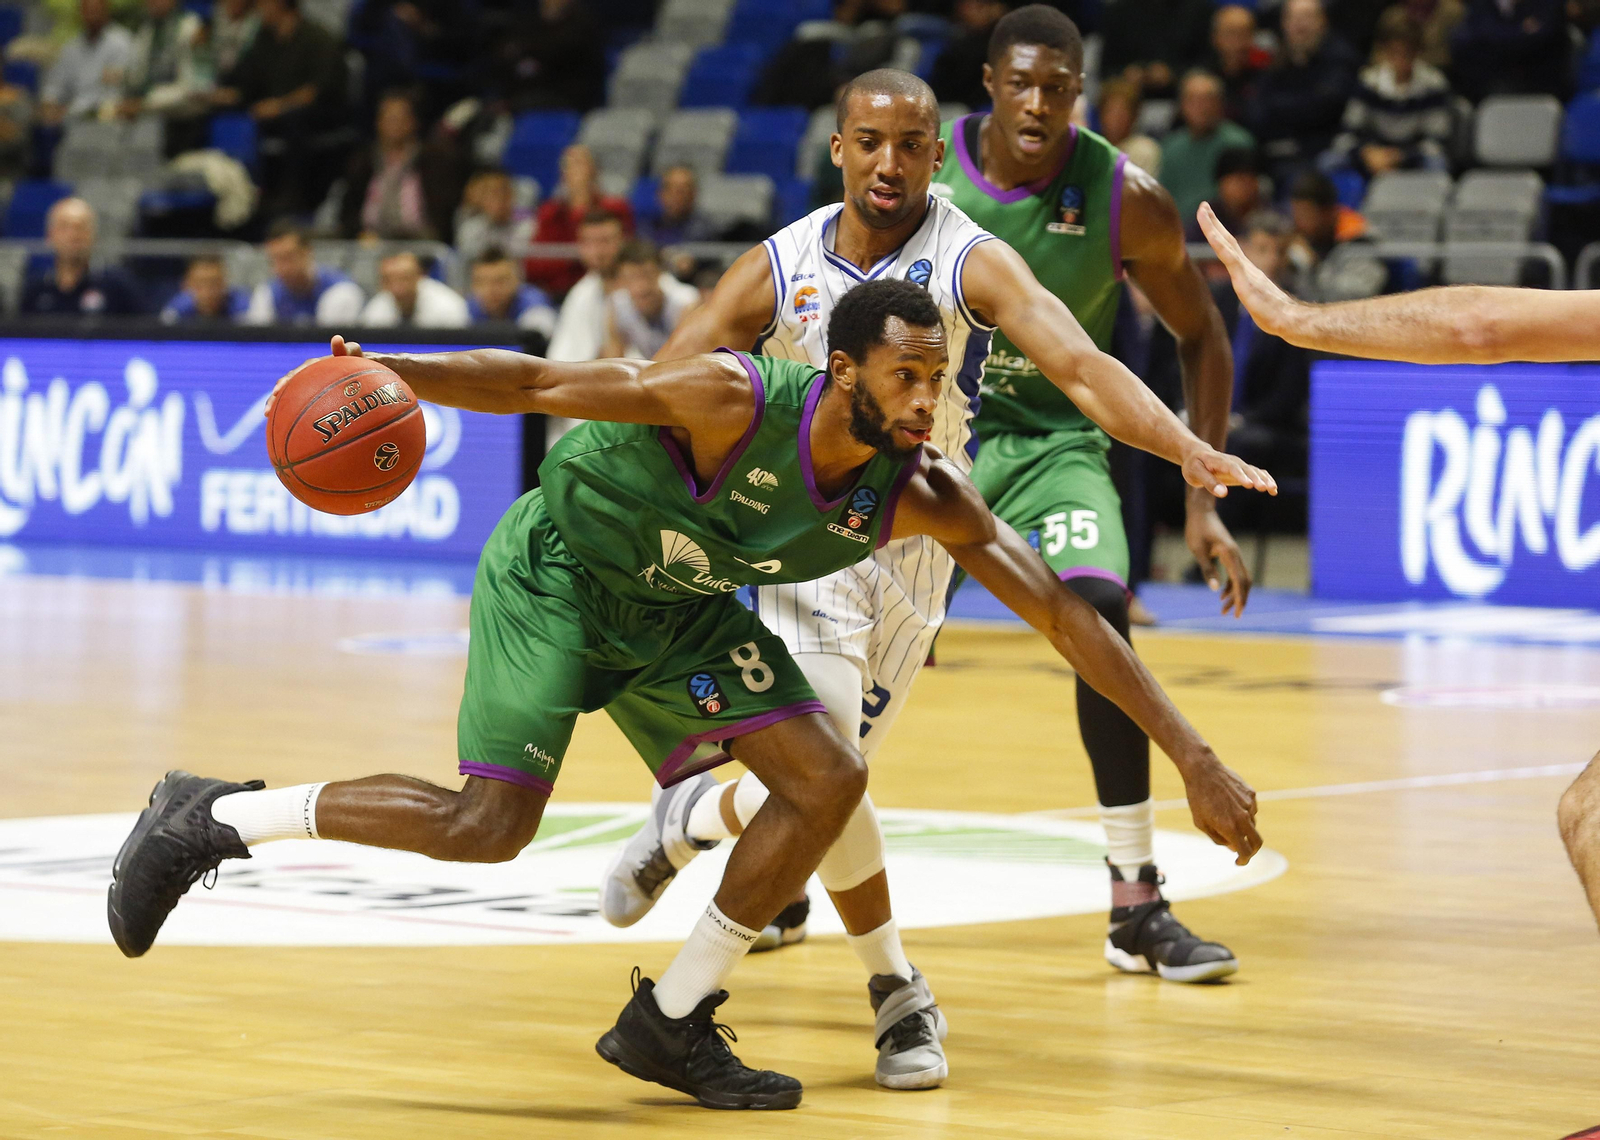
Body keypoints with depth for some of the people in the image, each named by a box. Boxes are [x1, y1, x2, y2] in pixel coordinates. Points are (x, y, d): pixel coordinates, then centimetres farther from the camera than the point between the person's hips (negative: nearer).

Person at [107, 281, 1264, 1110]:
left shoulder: (921, 497, -18)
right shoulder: (736, 401, -33)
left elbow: (1065, 614, -15)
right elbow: (542, 384, -28)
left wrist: (1196, 759, -18)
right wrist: (389, 374, -43)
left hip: (678, 607, 6)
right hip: (557, 570, -6)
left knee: (828, 778, -6)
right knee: (488, 825, -18)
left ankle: (671, 1023, 6)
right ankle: (207, 820, 0)